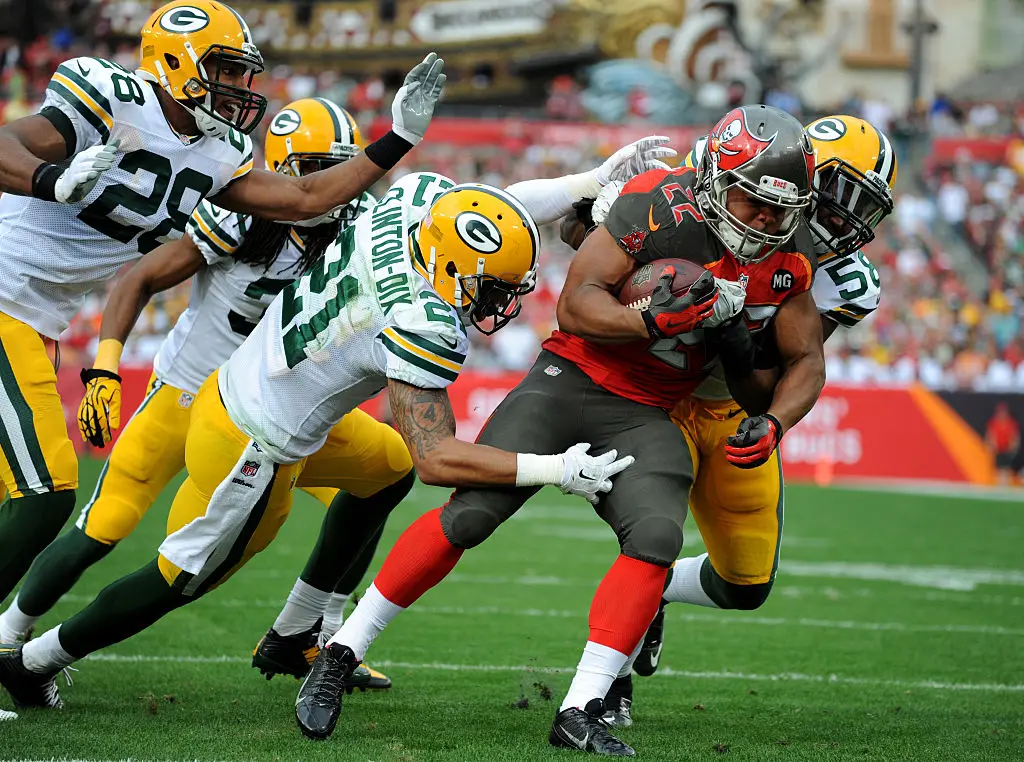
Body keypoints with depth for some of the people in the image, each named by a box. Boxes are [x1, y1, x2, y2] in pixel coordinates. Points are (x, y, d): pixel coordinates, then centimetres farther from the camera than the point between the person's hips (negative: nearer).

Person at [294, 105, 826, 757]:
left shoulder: (788, 260, -4)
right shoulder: (658, 207, -19)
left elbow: (807, 361, 9)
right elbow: (575, 306, -18)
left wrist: (774, 424, -10)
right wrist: (653, 321, -34)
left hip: (645, 417, 4)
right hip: (573, 379, -4)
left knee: (656, 537, -22)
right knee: (469, 515, -12)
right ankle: (340, 654, 2)